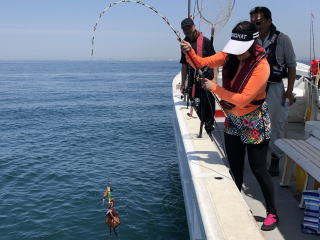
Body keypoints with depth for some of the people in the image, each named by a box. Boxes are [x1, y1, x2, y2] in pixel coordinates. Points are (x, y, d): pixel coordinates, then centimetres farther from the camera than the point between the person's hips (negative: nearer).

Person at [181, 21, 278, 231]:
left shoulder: (261, 66, -24)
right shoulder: (230, 56, -7)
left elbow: (243, 100, -28)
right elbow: (200, 63, -5)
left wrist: (215, 88, -26)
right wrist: (190, 52, -25)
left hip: (254, 122, -6)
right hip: (233, 119, 6)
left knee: (258, 168, 0)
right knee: (234, 166, 15)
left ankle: (272, 213, 17)